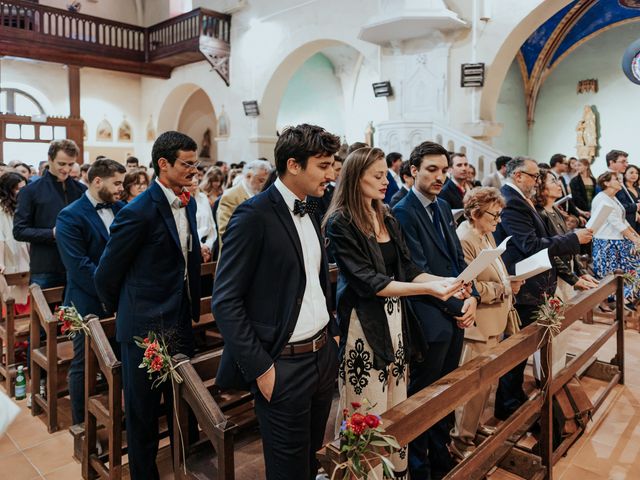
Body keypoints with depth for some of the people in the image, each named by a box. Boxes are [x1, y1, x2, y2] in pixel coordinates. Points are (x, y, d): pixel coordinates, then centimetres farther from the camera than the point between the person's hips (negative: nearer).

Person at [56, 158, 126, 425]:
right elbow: (79, 266, -18)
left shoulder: (121, 209, 7)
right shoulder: (70, 217, -10)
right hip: (89, 304, -5)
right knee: (83, 366, 9)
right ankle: (81, 426, 25)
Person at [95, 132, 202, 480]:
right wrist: (122, 311, 5)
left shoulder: (188, 203, 4)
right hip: (145, 326, -6)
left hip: (180, 322, 7)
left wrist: (193, 307, 14)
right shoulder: (138, 212, -18)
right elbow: (106, 274, -10)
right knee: (143, 411, 12)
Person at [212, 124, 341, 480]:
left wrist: (333, 332, 9)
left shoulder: (310, 212, 8)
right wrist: (260, 368, -17)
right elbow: (225, 301, -17)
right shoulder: (254, 216, -16)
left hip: (324, 355, 7)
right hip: (284, 365, -7)